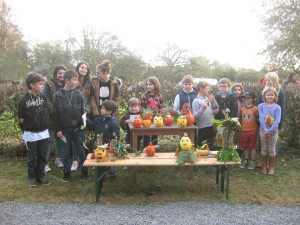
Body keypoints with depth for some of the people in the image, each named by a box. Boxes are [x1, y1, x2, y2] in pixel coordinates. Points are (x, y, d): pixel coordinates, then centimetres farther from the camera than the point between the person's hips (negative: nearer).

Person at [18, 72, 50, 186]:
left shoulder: (43, 97, -1)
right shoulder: (24, 100, -13)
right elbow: (21, 118, -5)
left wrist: (43, 126, 12)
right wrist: (25, 131, 0)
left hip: (43, 133, 4)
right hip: (30, 134, -4)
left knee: (43, 156, 11)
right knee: (31, 157, 9)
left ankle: (40, 175, 25)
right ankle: (31, 177, 24)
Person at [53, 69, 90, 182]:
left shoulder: (79, 94, 0)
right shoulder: (58, 95, -3)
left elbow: (82, 111, 4)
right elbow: (55, 114, -1)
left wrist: (81, 125, -4)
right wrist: (58, 129, -4)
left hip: (78, 129, 1)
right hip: (64, 130, -1)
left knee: (81, 151, 9)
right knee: (65, 152, 9)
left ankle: (84, 171, 23)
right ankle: (66, 172, 25)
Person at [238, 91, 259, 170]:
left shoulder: (255, 109, -7)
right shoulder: (242, 109, 5)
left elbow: (257, 119, 2)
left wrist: (254, 123, -8)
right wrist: (241, 125, 7)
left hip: (253, 130, -4)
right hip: (244, 130, 4)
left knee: (252, 147, 5)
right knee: (245, 147, 13)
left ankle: (252, 162, 16)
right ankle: (245, 161, 26)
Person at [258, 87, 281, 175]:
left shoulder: (277, 107, -5)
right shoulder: (261, 106, -1)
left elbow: (277, 120, -11)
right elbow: (261, 118, -7)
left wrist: (270, 130, -19)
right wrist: (265, 129, -16)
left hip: (273, 131, -1)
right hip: (263, 130, 1)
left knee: (272, 149, 6)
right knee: (264, 149, 9)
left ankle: (271, 167, 18)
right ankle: (264, 166, 21)